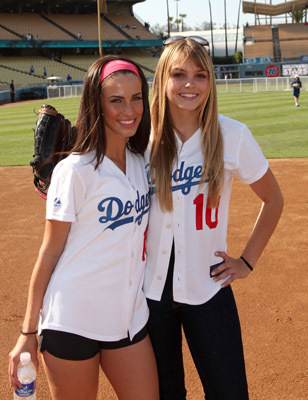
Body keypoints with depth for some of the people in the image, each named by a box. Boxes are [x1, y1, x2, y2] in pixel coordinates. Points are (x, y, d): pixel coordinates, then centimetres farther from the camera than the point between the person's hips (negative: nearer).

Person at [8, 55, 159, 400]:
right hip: (72, 323, -5)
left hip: (129, 317, 6)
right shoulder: (75, 171, -13)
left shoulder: (141, 164, 6)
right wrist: (28, 333, -6)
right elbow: (50, 251, -9)